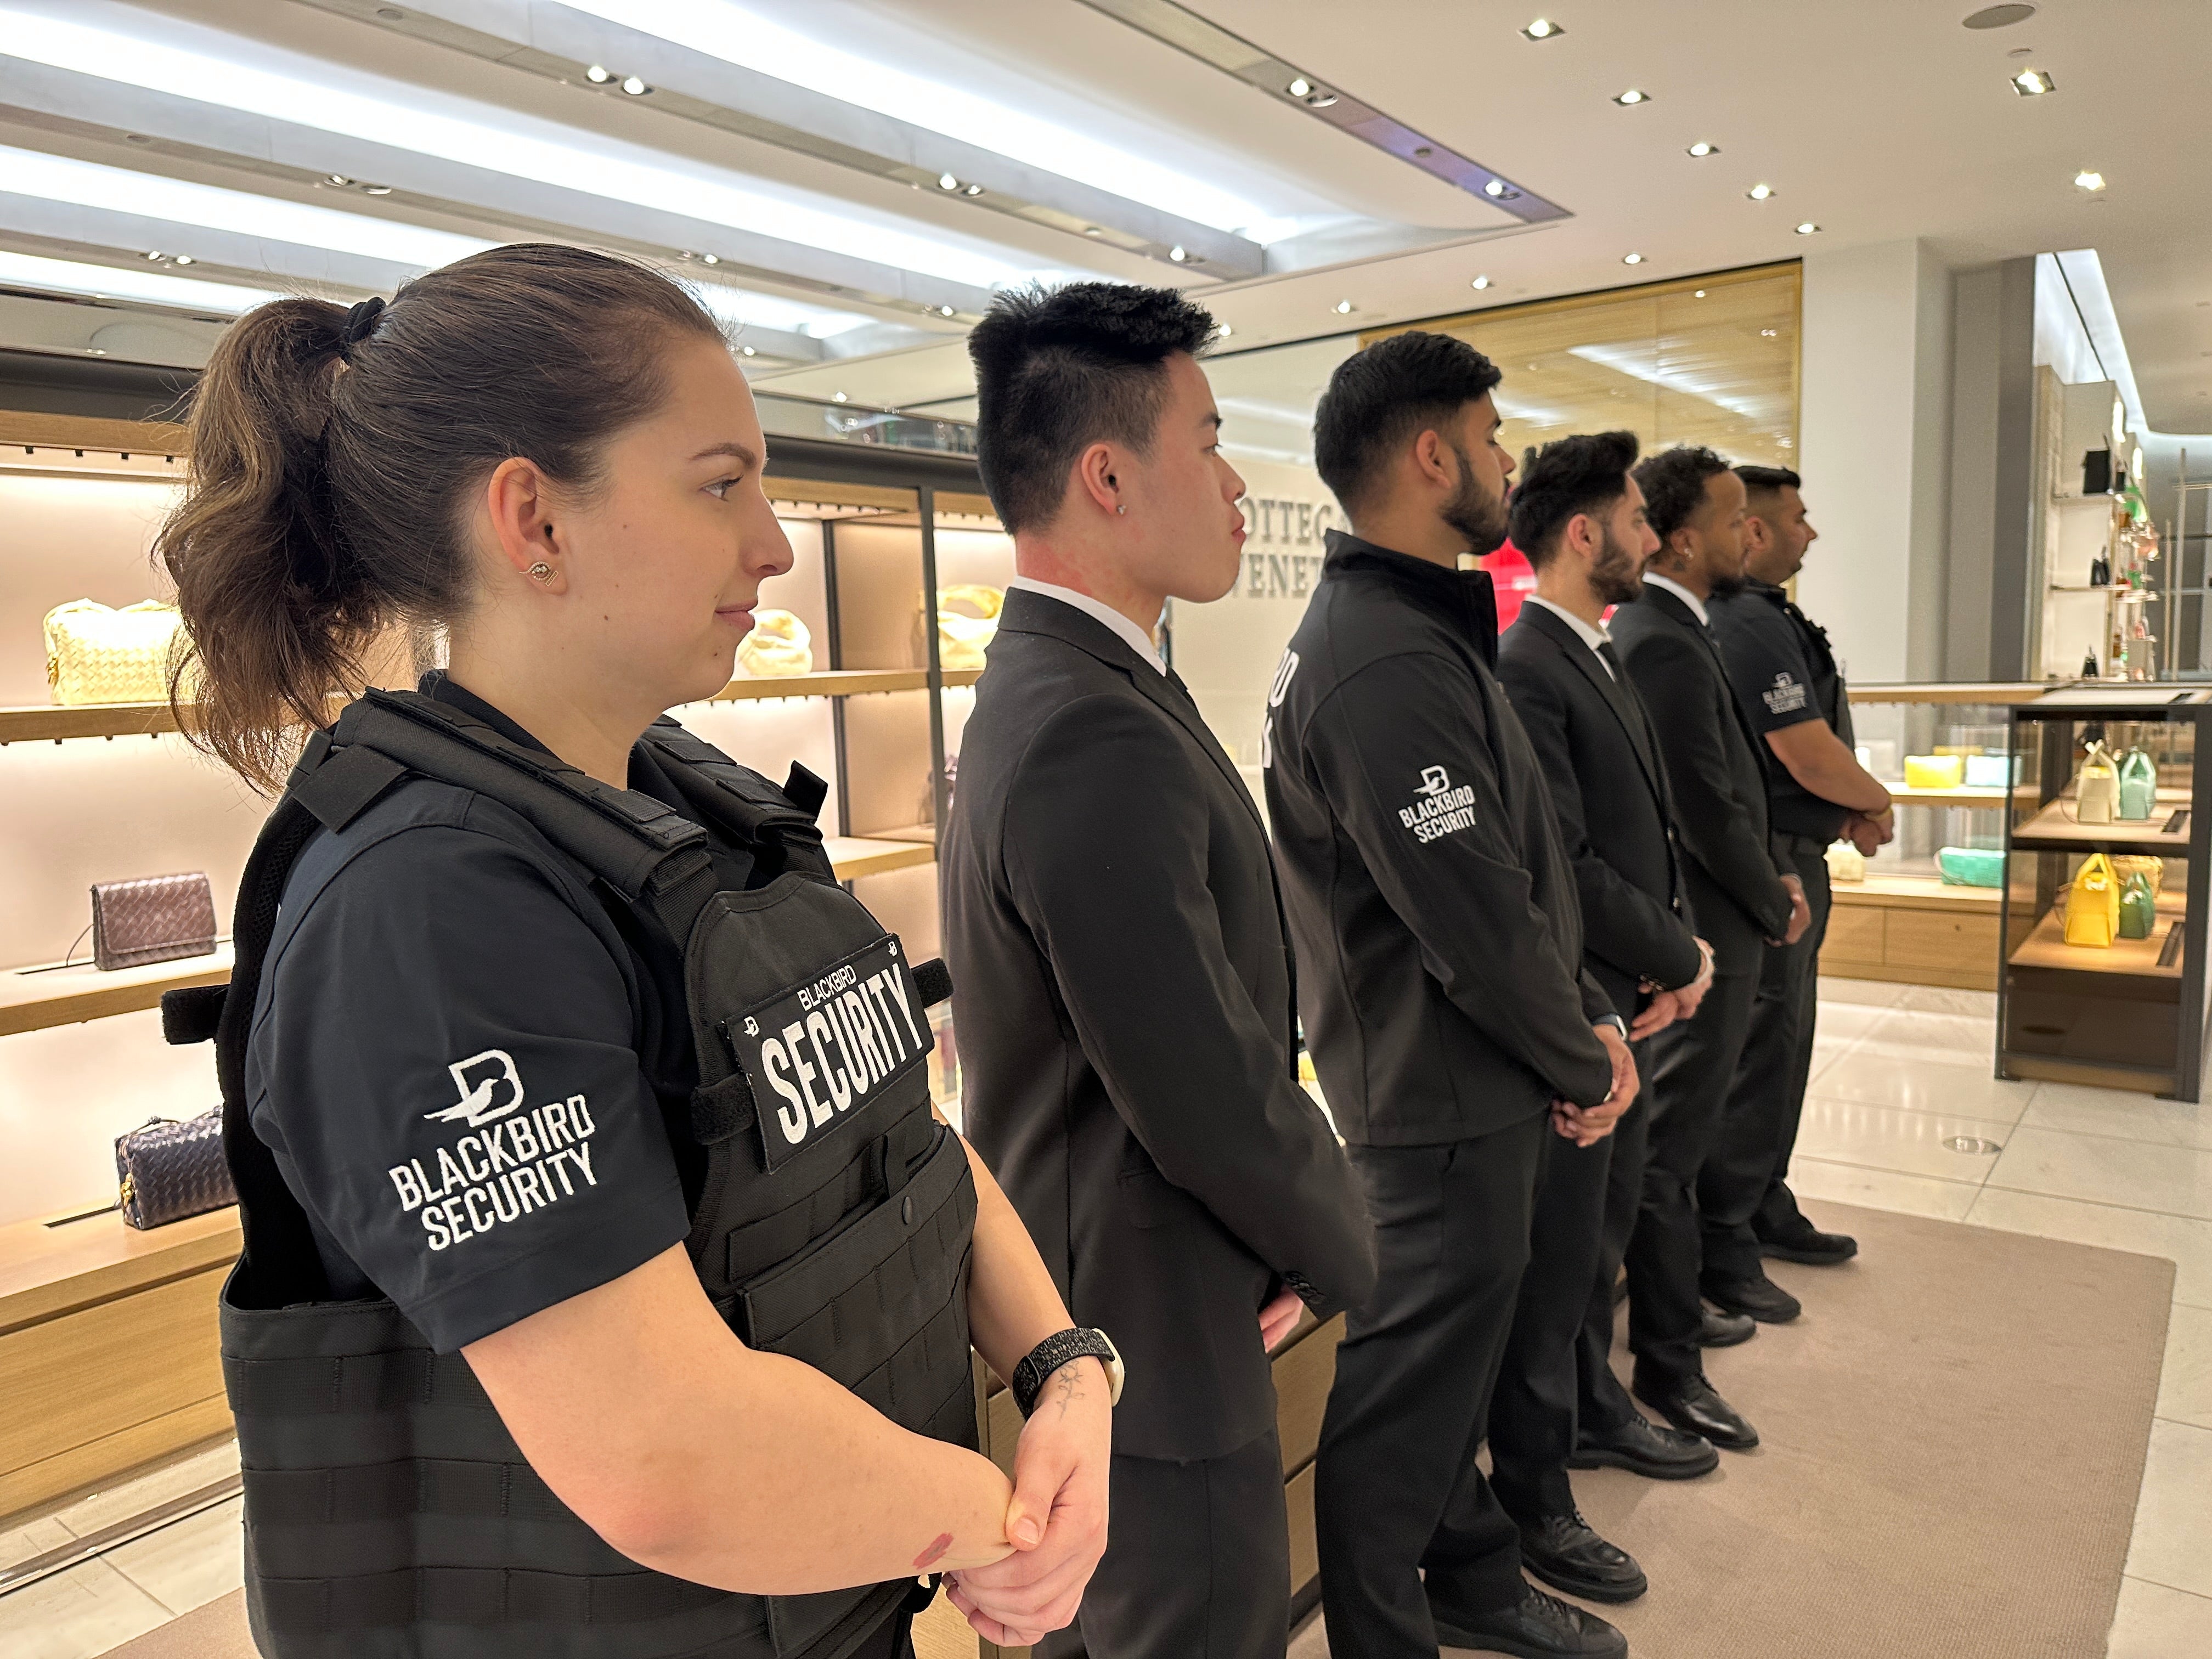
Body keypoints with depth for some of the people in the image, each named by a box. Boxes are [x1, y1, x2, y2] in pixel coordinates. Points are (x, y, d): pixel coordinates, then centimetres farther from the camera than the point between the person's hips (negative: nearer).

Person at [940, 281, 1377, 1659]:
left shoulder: (1051, 685, 5)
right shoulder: (1099, 743, -28)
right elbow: (1215, 1101, -25)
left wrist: (1296, 1233, 6)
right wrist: (1341, 1255, -6)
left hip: (1100, 1291, 10)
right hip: (1157, 1337, -9)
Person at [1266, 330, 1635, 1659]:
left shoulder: (1424, 632, 10)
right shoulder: (1390, 667, -25)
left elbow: (1525, 866, 12)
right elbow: (1479, 929, -25)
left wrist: (1593, 1013, 5)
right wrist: (1586, 1069, -10)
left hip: (1475, 1086, 11)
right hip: (1447, 1104, -11)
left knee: (1457, 1352, 25)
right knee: (1408, 1394, 7)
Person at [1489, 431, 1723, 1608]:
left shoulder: (1600, 658, 12)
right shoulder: (1520, 671, -21)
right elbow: (1563, 868, -25)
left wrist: (1675, 954, 0)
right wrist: (1683, 960, -12)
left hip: (1626, 1008, 10)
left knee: (1601, 1234, 24)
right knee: (1554, 1260, 4)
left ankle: (1592, 1409, 45)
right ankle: (1532, 1499, 22)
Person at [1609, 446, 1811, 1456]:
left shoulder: (1647, 630, 10)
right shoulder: (1669, 647, -23)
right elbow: (1711, 813, -22)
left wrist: (1767, 883, 8)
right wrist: (1775, 905, -7)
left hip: (1676, 926, 11)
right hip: (1704, 936, -11)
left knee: (1671, 1135, 22)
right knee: (1674, 1146, -1)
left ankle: (1671, 1301, 40)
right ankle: (1667, 1365, 11)